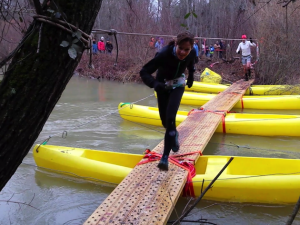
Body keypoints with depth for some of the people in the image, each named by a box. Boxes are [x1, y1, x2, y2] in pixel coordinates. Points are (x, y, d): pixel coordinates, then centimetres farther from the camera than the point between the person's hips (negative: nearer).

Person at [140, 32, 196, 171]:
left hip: (178, 85, 1)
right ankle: (174, 135, 47)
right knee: (164, 119, 9)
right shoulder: (164, 54, -35)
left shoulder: (191, 53, -23)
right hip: (163, 85, 0)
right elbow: (144, 72, -35)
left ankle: (165, 157, -15)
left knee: (170, 117, -18)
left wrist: (191, 75, 2)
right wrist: (154, 84, -51)